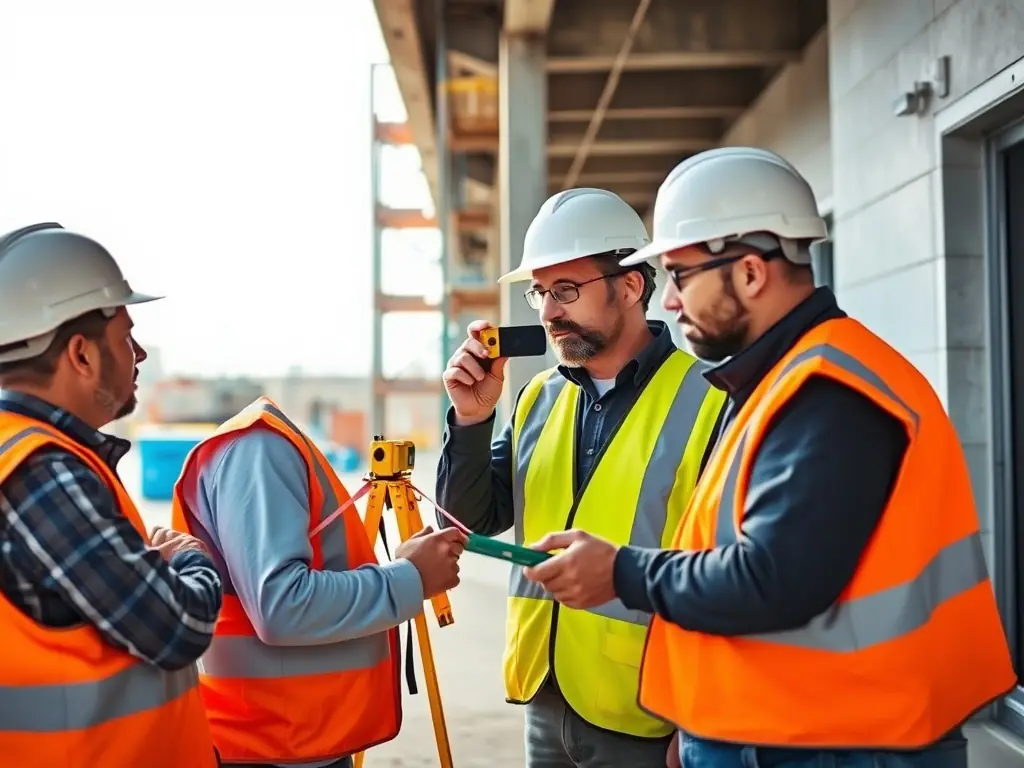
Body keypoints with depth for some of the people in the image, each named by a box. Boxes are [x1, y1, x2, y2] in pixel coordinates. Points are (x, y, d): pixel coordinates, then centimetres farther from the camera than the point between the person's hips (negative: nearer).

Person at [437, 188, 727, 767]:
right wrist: (472, 419, -7)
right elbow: (470, 520, 9)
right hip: (545, 704, 6)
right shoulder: (538, 399, 7)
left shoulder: (705, 399, -13)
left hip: (648, 719, -6)